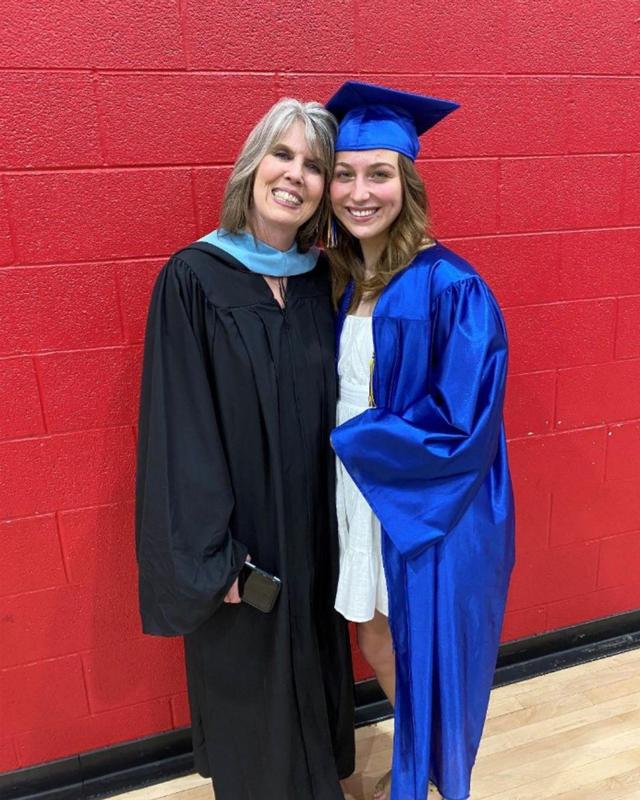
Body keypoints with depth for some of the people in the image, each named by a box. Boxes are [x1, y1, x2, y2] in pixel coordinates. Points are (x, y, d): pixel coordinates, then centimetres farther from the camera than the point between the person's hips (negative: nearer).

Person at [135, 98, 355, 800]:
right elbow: (181, 426, -16)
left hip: (313, 531, 5)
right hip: (237, 539, -4)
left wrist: (339, 520, 3)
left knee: (313, 667, 23)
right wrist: (214, 555, -15)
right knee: (247, 685, 17)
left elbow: (333, 409, 5)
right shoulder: (194, 278, -14)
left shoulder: (322, 281, 0)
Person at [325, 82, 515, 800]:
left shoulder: (450, 288, -19)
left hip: (429, 512, -6)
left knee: (426, 656, 14)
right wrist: (344, 440, -4)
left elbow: (461, 429, -21)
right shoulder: (343, 278, 3)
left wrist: (342, 439, -15)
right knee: (376, 645, 22)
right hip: (362, 494, 7)